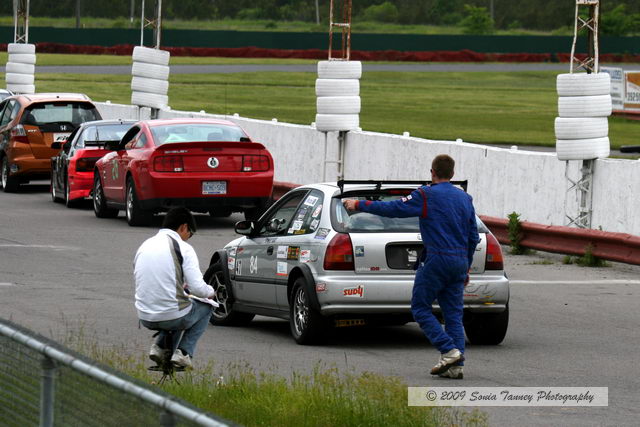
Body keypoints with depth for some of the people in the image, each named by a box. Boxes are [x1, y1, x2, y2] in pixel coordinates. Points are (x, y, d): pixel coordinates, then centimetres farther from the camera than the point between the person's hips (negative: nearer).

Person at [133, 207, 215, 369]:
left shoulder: (144, 246, 11)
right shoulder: (183, 248, -9)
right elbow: (197, 288, -14)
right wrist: (210, 291, 10)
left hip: (145, 319, 6)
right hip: (173, 318, -6)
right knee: (205, 307, 25)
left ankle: (159, 346, 17)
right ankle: (183, 352, 10)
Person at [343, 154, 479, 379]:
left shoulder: (427, 196, -9)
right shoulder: (465, 198, 12)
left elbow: (391, 208, -8)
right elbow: (473, 237, 16)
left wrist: (359, 205, 3)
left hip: (437, 259, -6)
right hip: (460, 261, 6)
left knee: (420, 308, 4)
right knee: (453, 313, 8)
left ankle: (449, 350, -10)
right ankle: (456, 365, 1)